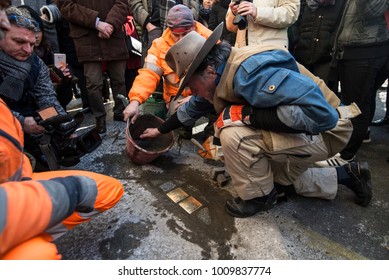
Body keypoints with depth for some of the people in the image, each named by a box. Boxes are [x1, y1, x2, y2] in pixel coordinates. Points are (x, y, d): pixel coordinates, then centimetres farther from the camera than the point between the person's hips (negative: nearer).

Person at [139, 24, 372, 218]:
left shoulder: (252, 72, -33)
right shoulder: (219, 77, -3)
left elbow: (321, 113, -37)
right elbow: (193, 108, 14)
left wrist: (248, 114, -33)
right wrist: (160, 130, 22)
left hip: (326, 128, -9)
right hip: (294, 128, 9)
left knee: (233, 132, -30)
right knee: (278, 178, 30)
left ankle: (260, 197, -3)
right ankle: (347, 175, 32)